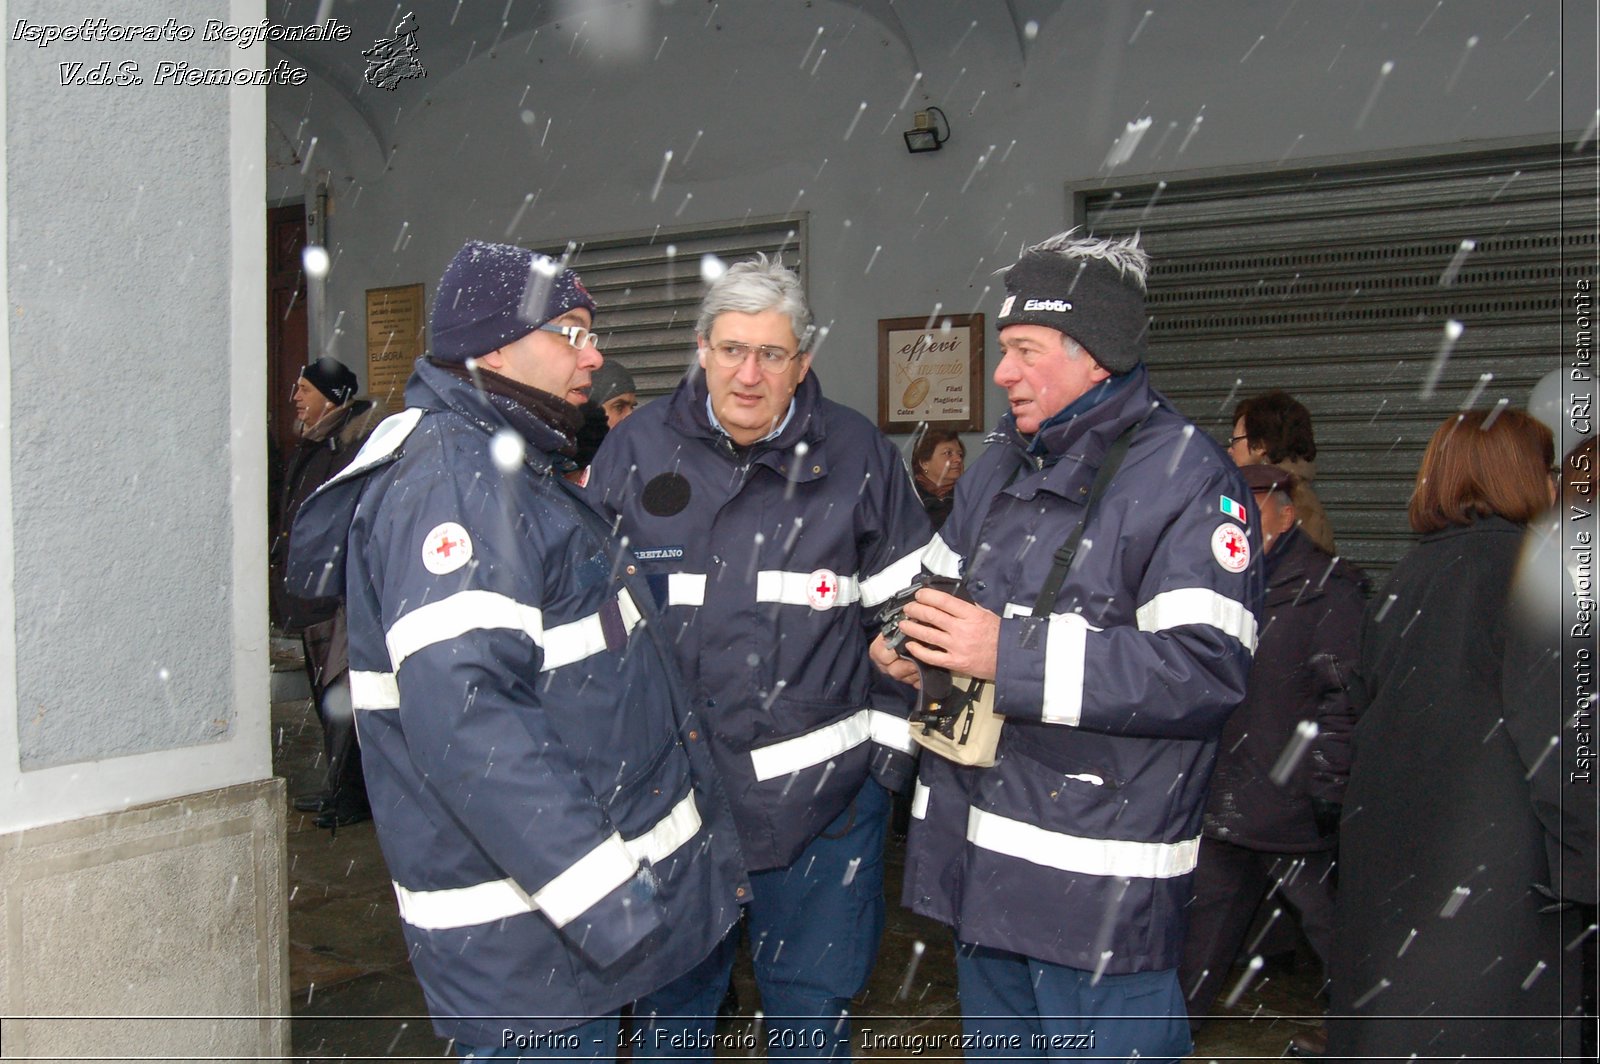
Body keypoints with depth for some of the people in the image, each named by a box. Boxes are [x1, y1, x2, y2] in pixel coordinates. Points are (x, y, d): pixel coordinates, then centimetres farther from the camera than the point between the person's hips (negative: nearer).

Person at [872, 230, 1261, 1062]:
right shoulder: (999, 465, 13)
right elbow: (936, 583, 25)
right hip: (979, 861, 8)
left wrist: (1010, 655, -26)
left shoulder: (1187, 478, -13)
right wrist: (903, 640, 0)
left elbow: (1208, 667, -24)